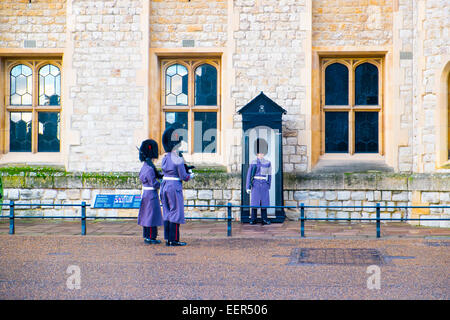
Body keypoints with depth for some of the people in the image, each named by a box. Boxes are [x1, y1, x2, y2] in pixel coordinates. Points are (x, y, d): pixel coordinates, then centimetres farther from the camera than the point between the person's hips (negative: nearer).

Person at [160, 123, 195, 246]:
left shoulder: (165, 158, 9)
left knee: (167, 213, 12)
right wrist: (190, 176, 8)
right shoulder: (178, 159, -15)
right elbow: (184, 176, -14)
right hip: (175, 187, -8)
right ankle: (173, 240, 0)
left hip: (165, 186, 8)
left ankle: (168, 238, 15)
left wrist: (185, 170, 18)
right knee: (176, 213, -2)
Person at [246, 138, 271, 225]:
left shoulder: (267, 163, 6)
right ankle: (253, 219, 6)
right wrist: (248, 187, -4)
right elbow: (249, 175, 0)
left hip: (264, 184, 2)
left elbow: (269, 175, 12)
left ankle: (264, 219, 8)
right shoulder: (253, 163, 0)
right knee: (254, 201, -1)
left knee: (264, 201, 2)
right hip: (255, 184, -2)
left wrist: (268, 185, 8)